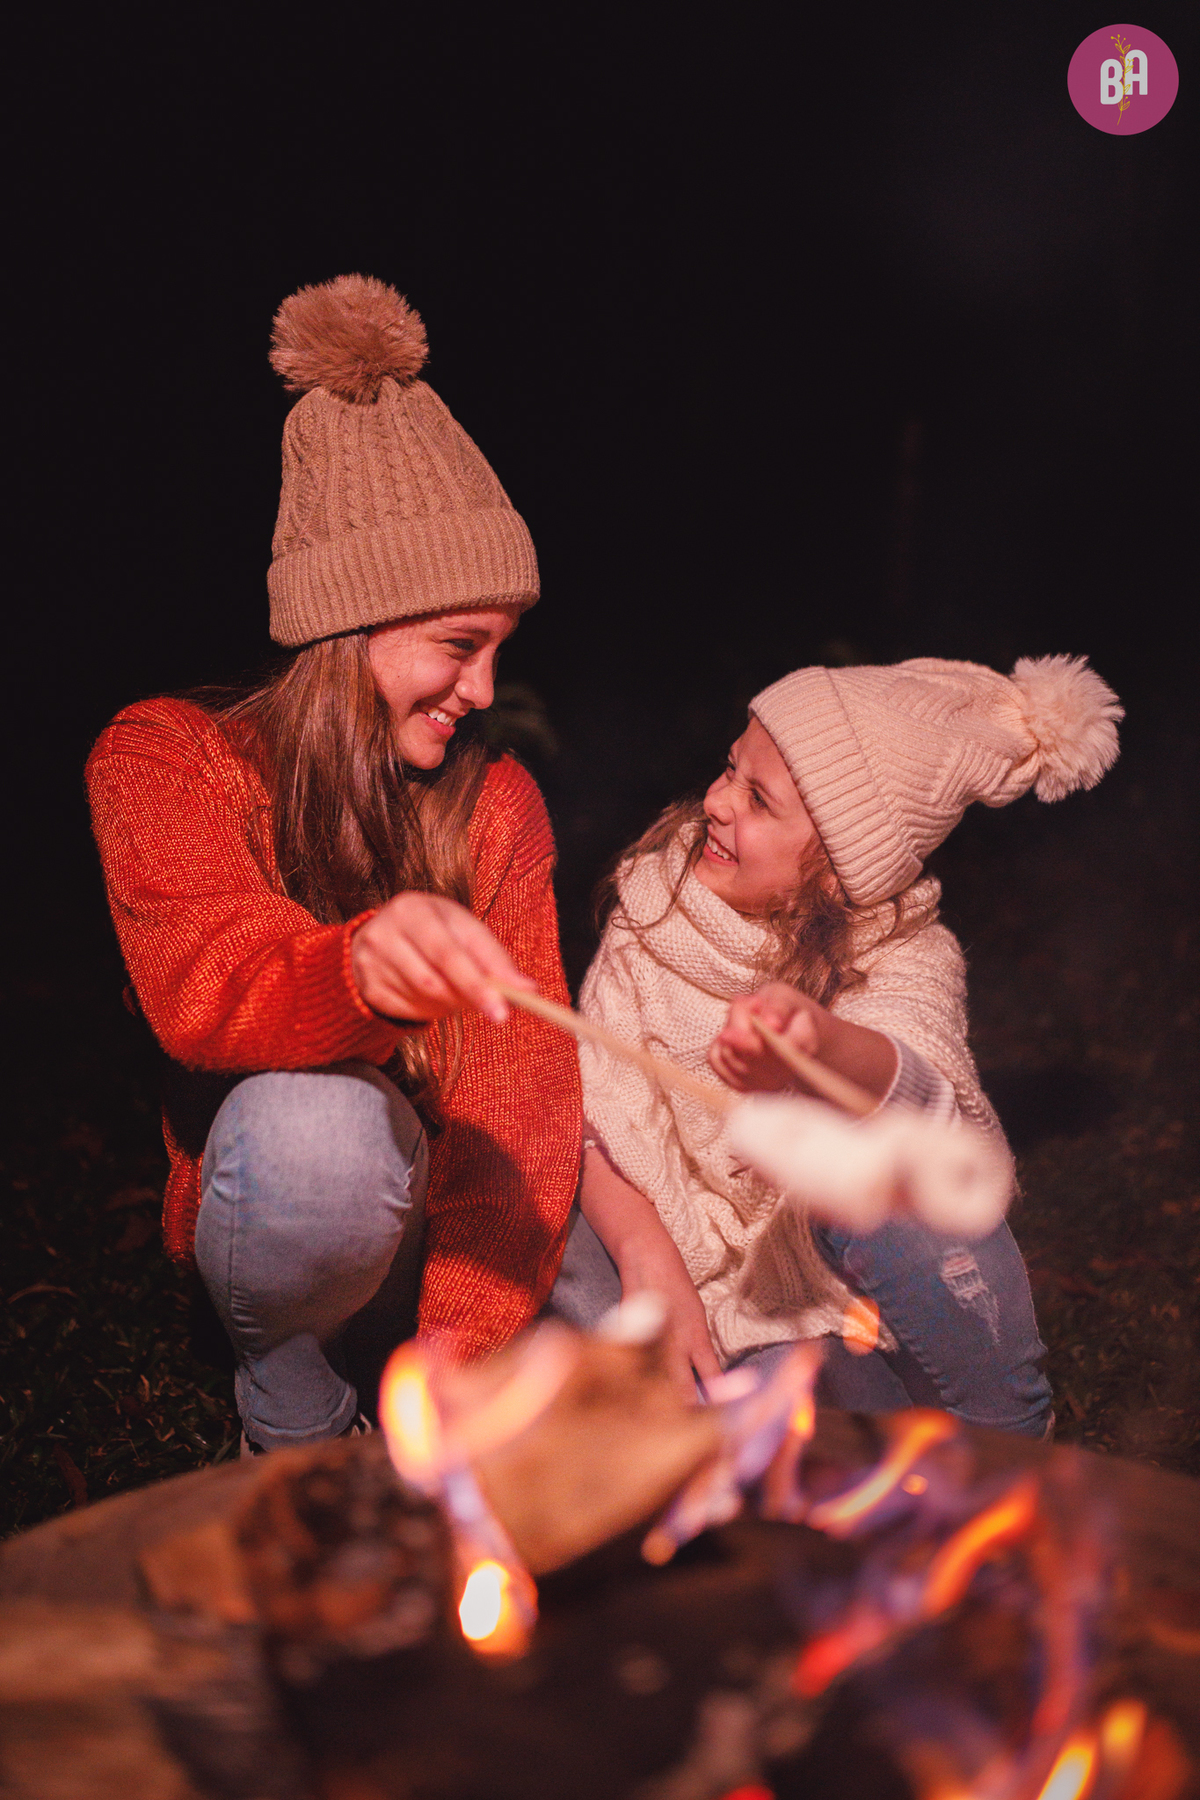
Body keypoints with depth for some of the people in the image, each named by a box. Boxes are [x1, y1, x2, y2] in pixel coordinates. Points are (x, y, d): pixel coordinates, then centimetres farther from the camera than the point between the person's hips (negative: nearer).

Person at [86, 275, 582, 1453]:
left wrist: (465, 1336, -29)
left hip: (465, 1221, 3)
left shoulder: (496, 801, -3)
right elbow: (202, 983, -30)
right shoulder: (166, 760, -9)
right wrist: (358, 965, -55)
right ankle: (290, 1424, -7)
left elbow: (518, 1071, -15)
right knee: (313, 1123, -36)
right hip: (271, 1219, -3)